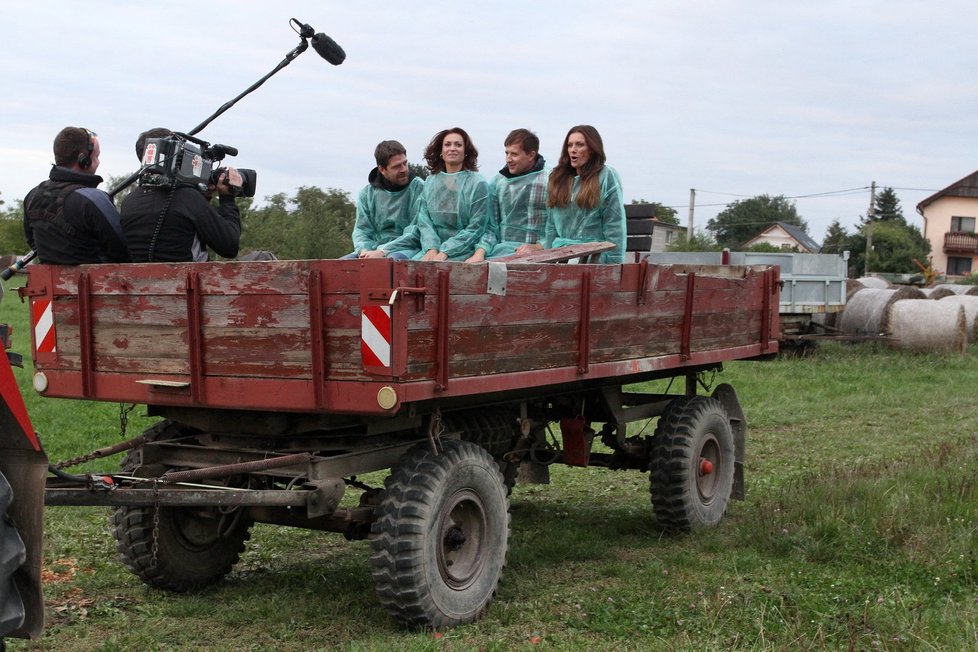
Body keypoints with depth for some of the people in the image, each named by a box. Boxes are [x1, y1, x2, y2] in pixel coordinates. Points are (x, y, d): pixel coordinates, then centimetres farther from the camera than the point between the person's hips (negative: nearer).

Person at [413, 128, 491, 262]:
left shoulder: (478, 183, 0)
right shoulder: (430, 182, 14)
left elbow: (475, 228, -5)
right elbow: (424, 221, 8)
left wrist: (445, 252, -13)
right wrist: (431, 248, -11)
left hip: (463, 250, -4)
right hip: (433, 247, 4)